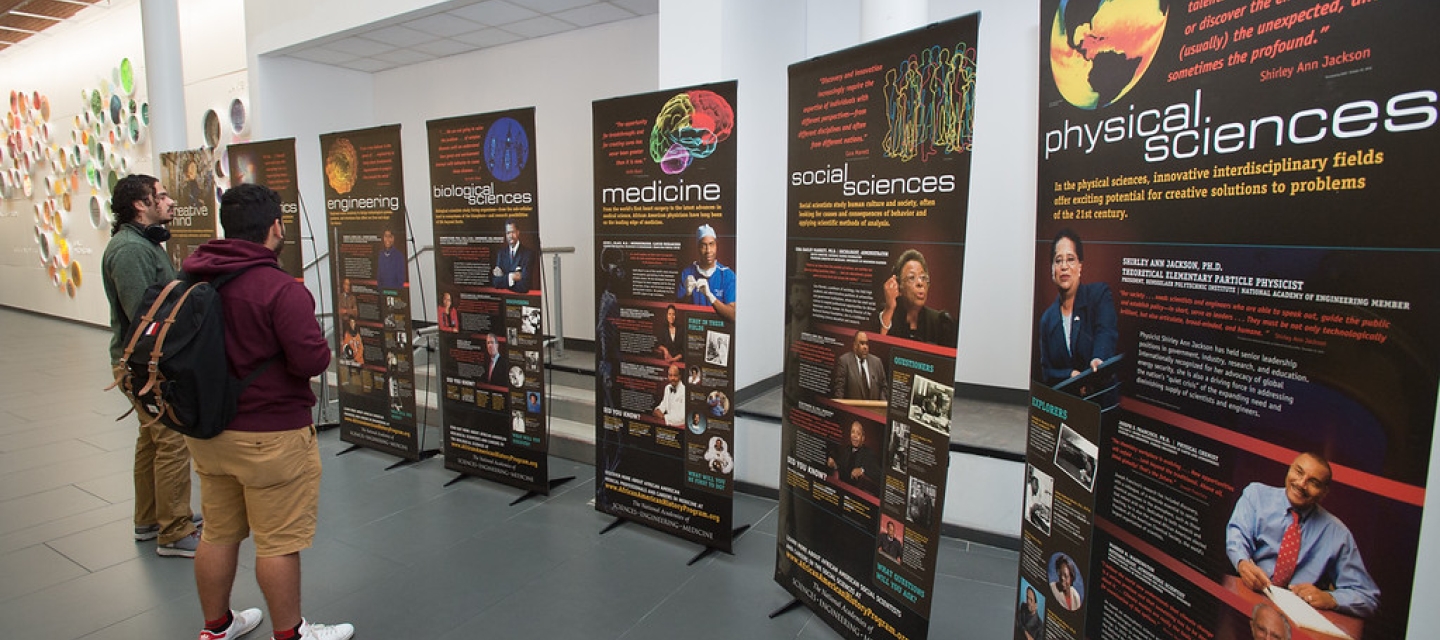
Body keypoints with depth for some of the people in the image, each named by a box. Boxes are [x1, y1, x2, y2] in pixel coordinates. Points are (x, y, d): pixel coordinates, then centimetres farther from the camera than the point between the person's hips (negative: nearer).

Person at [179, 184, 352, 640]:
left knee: (218, 533, 21)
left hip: (208, 429, 8)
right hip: (271, 435, -7)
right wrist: (320, 344, -5)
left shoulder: (192, 280, 0)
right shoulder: (281, 290, -22)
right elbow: (313, 361, -25)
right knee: (279, 542, 7)